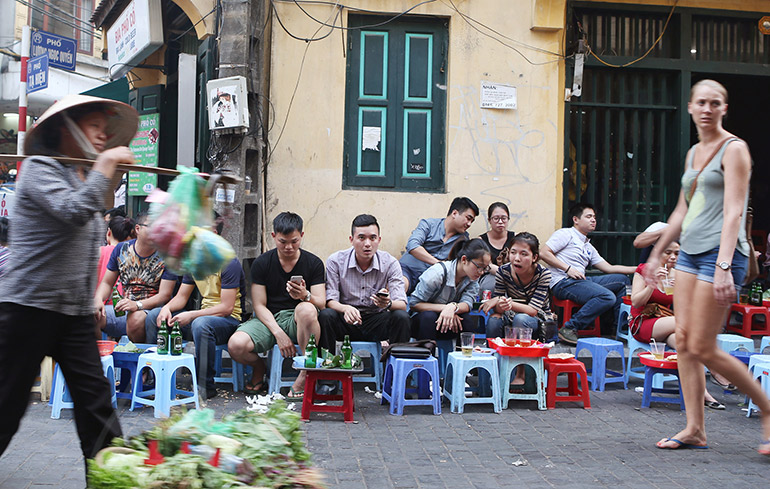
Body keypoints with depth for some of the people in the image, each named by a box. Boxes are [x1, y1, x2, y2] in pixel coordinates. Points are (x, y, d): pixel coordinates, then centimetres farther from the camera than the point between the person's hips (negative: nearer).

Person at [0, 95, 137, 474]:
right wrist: (105, 165, -15)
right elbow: (74, 212, -26)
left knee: (95, 397, 1)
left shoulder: (83, 179, 19)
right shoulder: (40, 168, -7)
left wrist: (93, 303, 25)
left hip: (75, 313, 8)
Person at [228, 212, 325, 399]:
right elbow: (259, 305, -1)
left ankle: (305, 375, -25)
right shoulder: (262, 263, 2)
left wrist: (306, 296, -30)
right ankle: (258, 367, 9)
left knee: (306, 309, -39)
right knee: (235, 345, -29)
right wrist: (278, 333, -18)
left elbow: (321, 304, -5)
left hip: (297, 320, -1)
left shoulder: (313, 263, 1)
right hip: (268, 320, 1)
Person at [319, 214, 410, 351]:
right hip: (347, 321, -1)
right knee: (326, 315, -30)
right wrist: (345, 308, -35)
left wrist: (388, 303, -37)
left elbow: (402, 304, -12)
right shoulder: (335, 261, -6)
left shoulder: (390, 263, -5)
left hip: (377, 322, 1)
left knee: (401, 317, -27)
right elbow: (330, 300, -11)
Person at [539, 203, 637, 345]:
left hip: (582, 280, 8)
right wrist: (568, 269, -13)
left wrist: (638, 269, 14)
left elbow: (609, 268, 23)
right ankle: (569, 329, -28)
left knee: (622, 280, 4)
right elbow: (544, 253, -7)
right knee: (608, 297, -28)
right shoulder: (566, 234, 4)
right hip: (563, 283, -8)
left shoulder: (589, 247, 28)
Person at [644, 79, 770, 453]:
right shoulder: (694, 153, 16)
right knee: (683, 340, 3)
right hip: (690, 252, 8)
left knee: (703, 348, -8)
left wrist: (723, 266, -26)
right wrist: (656, 254, 27)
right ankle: (695, 430, 10)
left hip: (720, 253, -8)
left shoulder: (734, 149, -7)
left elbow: (733, 212, -17)